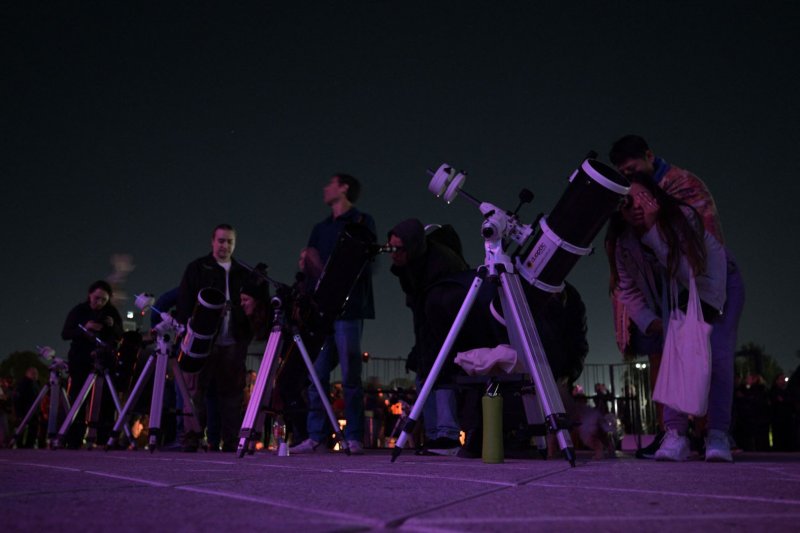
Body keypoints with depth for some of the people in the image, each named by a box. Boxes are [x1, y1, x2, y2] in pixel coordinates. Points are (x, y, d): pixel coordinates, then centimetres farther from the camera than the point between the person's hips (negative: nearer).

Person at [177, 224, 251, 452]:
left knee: (232, 394, 0)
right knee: (196, 391, -5)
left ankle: (230, 443, 3)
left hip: (233, 344, 3)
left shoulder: (243, 274, 19)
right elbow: (184, 305, 4)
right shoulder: (197, 268, 9)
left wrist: (245, 338, 8)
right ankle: (191, 441, -1)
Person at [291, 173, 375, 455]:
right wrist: (305, 265, 1)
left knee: (350, 375, -5)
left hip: (347, 309, -6)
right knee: (317, 375, 2)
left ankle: (354, 438, 0)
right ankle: (315, 437, 6)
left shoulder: (361, 222, 6)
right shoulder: (320, 229, 24)